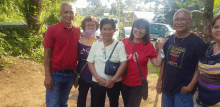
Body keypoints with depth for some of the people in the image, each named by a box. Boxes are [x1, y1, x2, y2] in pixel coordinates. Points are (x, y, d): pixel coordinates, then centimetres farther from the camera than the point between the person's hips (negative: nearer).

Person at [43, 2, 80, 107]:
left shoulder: (77, 31, 3)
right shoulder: (52, 29, -9)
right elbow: (47, 54, -9)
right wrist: (47, 76, -13)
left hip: (70, 74, 4)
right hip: (55, 74, -4)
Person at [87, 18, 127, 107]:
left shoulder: (119, 44, -5)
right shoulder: (95, 44, 1)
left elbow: (124, 63, -11)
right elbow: (90, 62, 2)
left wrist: (114, 79, -17)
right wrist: (97, 78, -10)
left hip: (115, 83, -1)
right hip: (97, 82, 1)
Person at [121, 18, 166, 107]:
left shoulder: (149, 46, -8)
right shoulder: (124, 42, -8)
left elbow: (157, 63, -8)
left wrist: (161, 49, -16)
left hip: (138, 84, -2)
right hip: (123, 82, 2)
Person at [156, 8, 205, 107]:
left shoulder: (197, 42, -11)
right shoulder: (170, 40, 3)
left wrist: (190, 86, -18)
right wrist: (159, 81, 6)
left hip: (183, 90, -5)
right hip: (166, 87, 5)